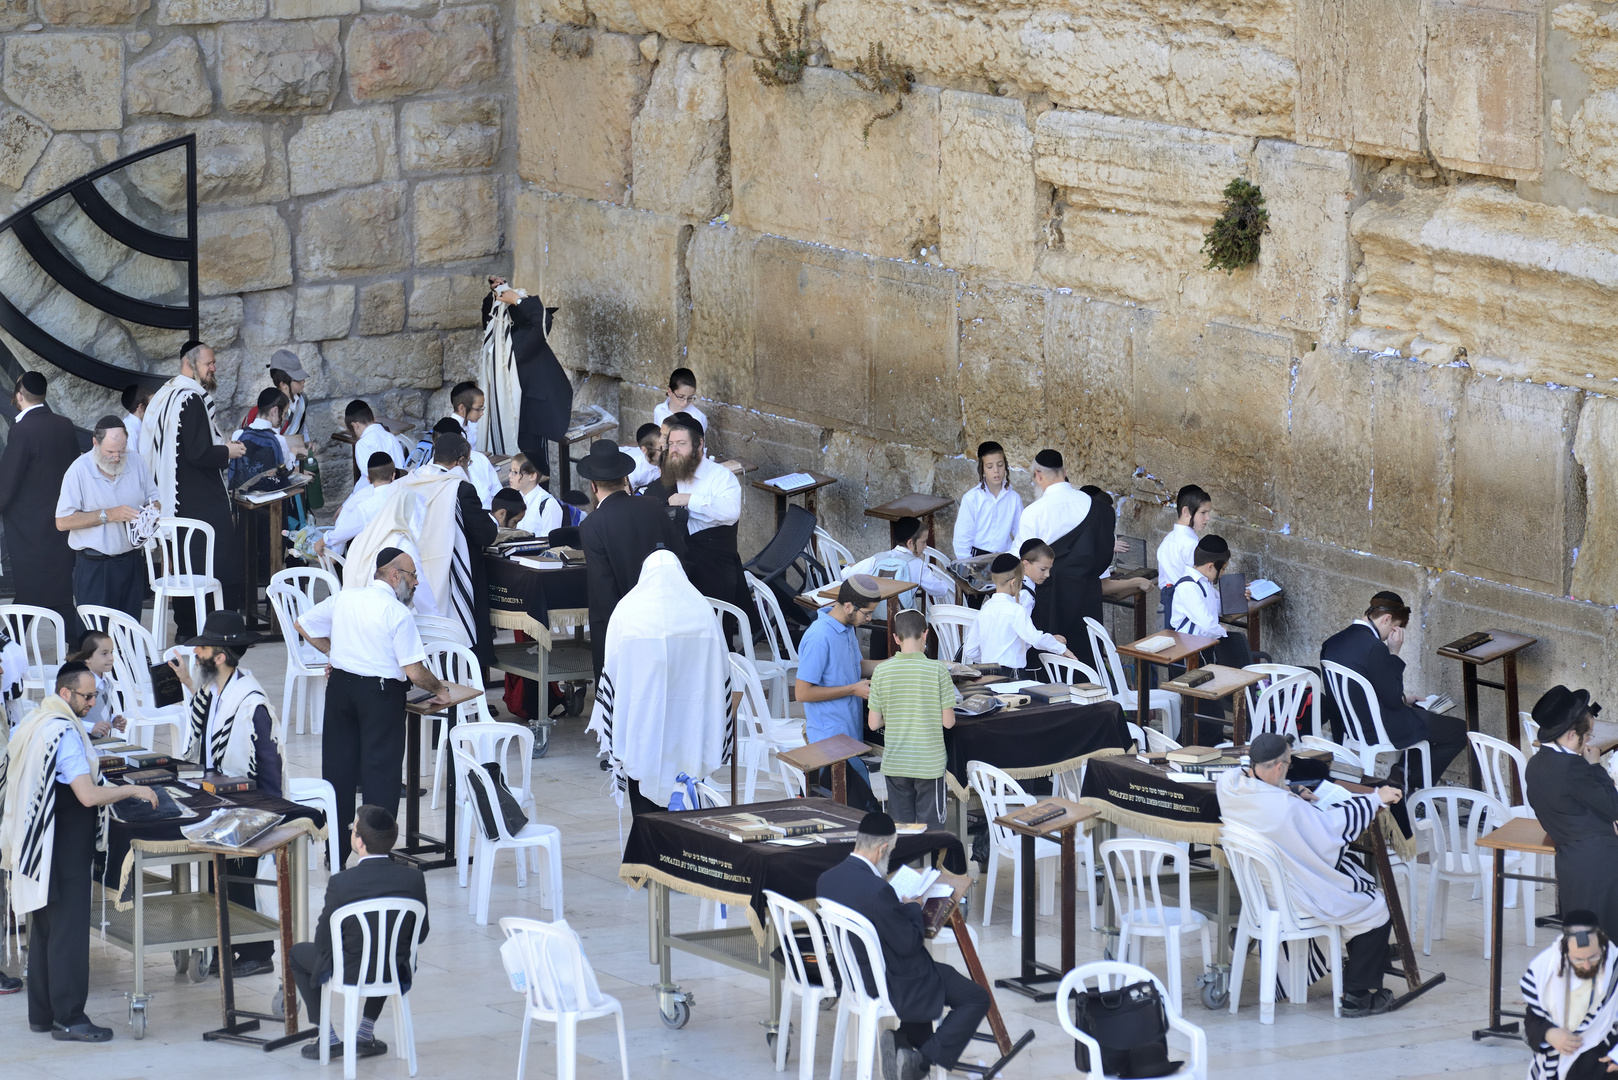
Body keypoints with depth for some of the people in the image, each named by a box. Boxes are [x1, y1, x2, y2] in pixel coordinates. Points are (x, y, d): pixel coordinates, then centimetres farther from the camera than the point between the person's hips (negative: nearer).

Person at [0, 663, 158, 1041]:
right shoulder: (66, 734, -19)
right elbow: (88, 795, -25)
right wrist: (133, 790, -14)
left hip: (35, 849, 10)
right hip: (65, 850, -9)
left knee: (43, 931, 14)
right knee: (69, 933, -5)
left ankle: (42, 1014, 19)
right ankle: (68, 1020, -4)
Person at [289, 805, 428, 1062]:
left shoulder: (341, 883, -24)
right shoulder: (413, 879, -14)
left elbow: (323, 943, -13)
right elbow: (420, 935, -2)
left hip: (350, 975, -3)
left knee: (297, 954, 26)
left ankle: (328, 1038, 24)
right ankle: (366, 1033, 37)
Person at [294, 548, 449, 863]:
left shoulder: (344, 599, 5)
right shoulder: (397, 613, -13)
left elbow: (303, 624, 19)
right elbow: (415, 672, -16)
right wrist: (438, 689, 4)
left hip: (341, 684, 6)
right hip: (380, 694, -6)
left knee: (339, 766, 12)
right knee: (380, 771, 2)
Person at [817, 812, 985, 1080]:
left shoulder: (826, 880, -5)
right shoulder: (877, 889, -31)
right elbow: (908, 944, -22)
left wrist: (901, 908, 9)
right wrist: (913, 908, -5)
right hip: (889, 987, -9)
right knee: (976, 998, 4)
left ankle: (903, 1039, 21)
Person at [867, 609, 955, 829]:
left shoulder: (881, 671, -6)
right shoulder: (938, 671, -11)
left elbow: (873, 724, -2)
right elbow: (948, 721, -8)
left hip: (894, 763, 2)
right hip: (929, 765, -2)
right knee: (931, 827, 6)